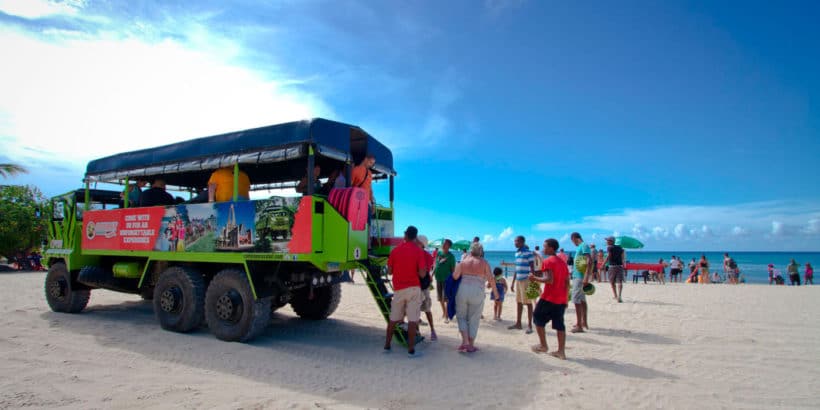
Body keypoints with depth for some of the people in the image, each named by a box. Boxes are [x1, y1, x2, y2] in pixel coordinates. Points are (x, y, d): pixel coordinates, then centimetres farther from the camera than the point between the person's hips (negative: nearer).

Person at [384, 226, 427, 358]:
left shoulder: (395, 250, 2)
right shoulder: (419, 251, -6)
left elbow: (389, 271, 5)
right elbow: (422, 274, -12)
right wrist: (425, 268, 9)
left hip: (398, 289, 3)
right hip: (414, 288, -3)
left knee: (393, 319, 14)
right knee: (413, 320, 0)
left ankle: (387, 346, 22)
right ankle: (411, 350, 1)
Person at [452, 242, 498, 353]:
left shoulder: (463, 262, 6)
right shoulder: (484, 263, 4)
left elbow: (454, 276, -2)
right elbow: (491, 279, -1)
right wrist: (495, 292, 10)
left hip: (462, 291, 1)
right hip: (477, 293, -1)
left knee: (462, 316, 16)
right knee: (473, 319, 12)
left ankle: (465, 342, 2)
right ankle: (471, 345, 17)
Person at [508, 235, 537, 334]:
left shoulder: (528, 253, -11)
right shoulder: (517, 253, 13)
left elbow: (532, 268, -12)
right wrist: (513, 283, 20)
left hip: (526, 280, -8)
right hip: (518, 280, 8)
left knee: (528, 303, -2)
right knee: (518, 302, 14)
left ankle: (529, 325, 5)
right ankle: (518, 323, 24)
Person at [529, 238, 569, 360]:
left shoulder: (548, 261, -11)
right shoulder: (562, 262, 13)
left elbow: (549, 280, -21)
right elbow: (567, 282, 14)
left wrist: (535, 278, -12)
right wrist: (564, 297, 19)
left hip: (548, 298, -7)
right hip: (561, 299, 7)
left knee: (538, 319, 10)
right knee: (559, 325, 8)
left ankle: (543, 346, 15)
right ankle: (561, 352, 9)